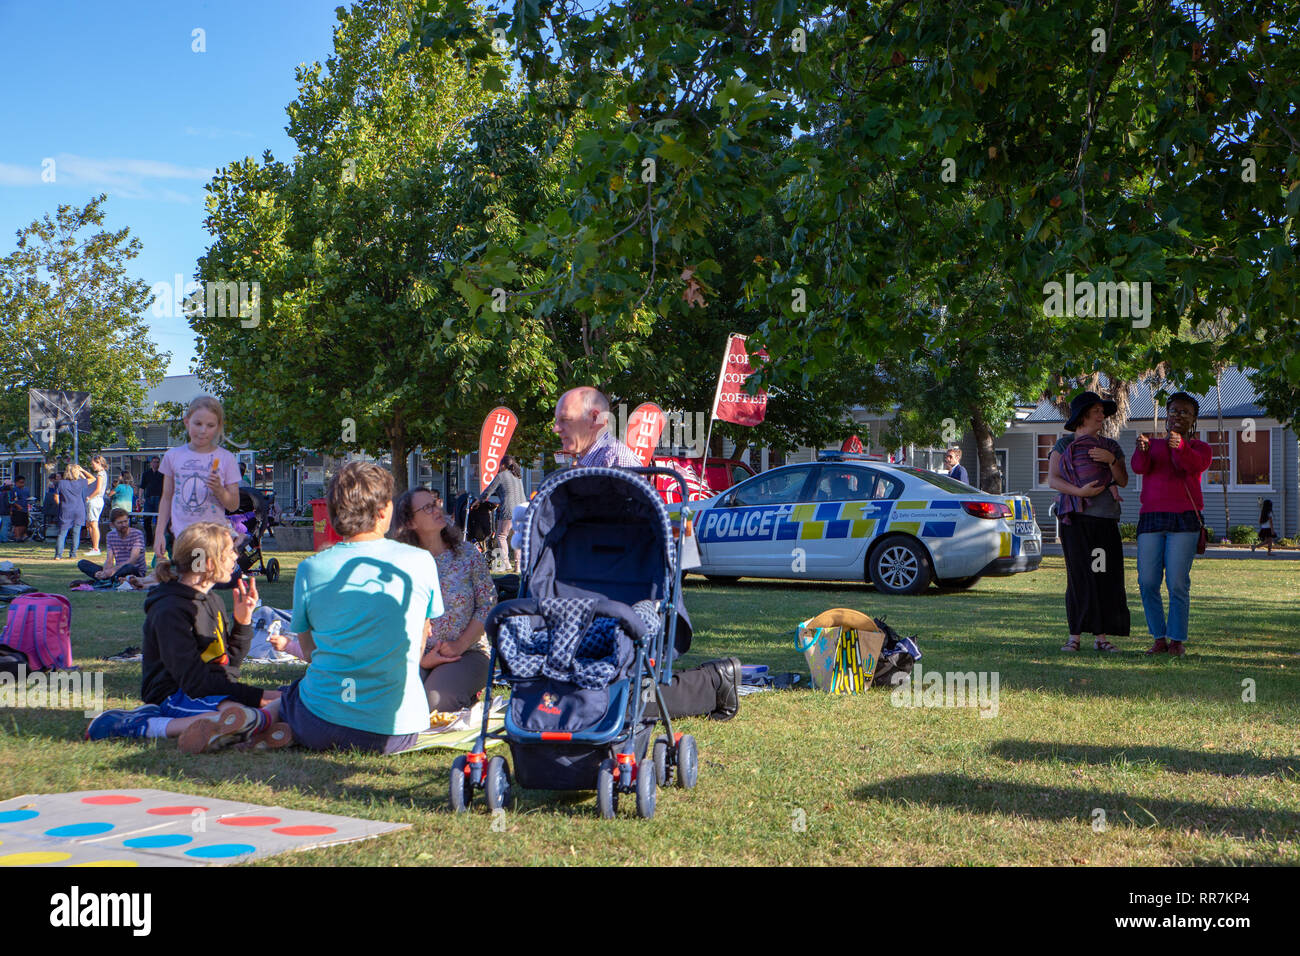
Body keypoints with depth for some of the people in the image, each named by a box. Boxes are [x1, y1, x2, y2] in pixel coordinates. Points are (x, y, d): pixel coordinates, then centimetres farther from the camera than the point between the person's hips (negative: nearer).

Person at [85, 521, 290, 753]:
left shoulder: (213, 602, 16)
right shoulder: (170, 611, -13)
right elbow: (193, 680, -20)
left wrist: (243, 621, 5)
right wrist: (256, 696, -22)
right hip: (175, 697, -9)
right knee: (247, 716, -36)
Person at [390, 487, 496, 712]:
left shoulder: (468, 554, 2)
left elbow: (488, 605, -1)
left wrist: (460, 646, -12)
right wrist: (421, 659, -11)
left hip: (467, 652, 0)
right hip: (419, 655, 1)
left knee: (435, 701, -27)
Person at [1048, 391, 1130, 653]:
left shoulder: (1112, 447, 17)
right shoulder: (1064, 444, 8)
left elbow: (1123, 481, 10)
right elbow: (1052, 479, -1)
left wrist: (1112, 461, -8)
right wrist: (1079, 491, -15)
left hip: (1105, 517, 3)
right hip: (1076, 517, -3)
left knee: (1106, 576, -4)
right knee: (1078, 575, -8)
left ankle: (1100, 636, 1)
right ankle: (1074, 635, -3)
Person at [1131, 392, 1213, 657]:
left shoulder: (1200, 448, 11)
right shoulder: (1152, 444, 17)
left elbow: (1195, 464, -14)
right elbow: (1140, 467, -5)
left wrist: (1180, 446, -35)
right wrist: (1142, 450, -29)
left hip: (1184, 518, -2)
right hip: (1151, 517, 2)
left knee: (1178, 583, -10)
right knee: (1147, 582, -4)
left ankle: (1178, 641, 0)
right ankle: (1159, 639, 7)